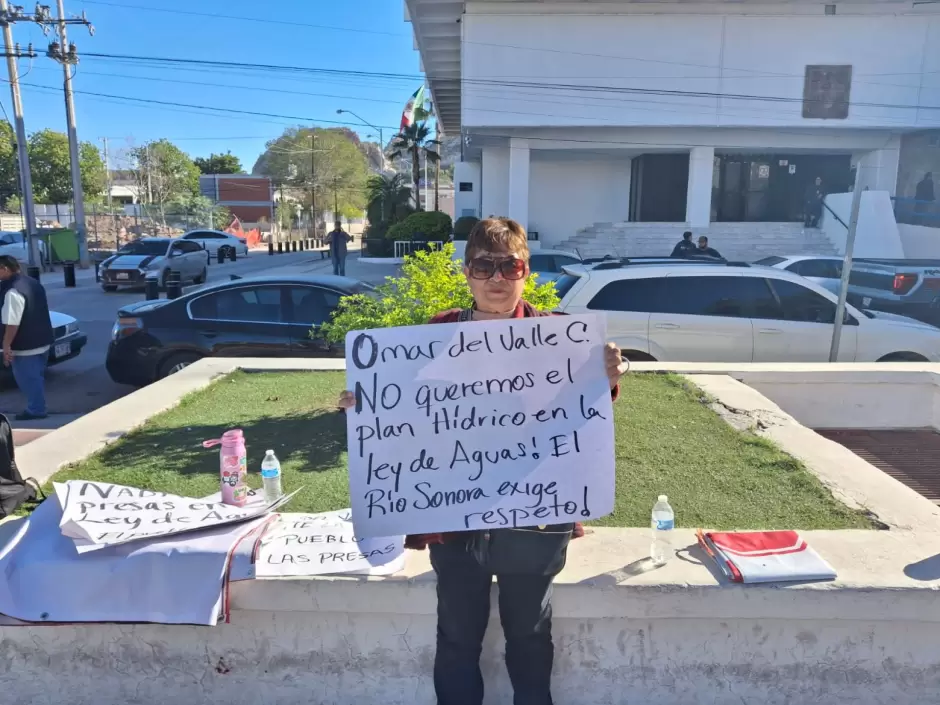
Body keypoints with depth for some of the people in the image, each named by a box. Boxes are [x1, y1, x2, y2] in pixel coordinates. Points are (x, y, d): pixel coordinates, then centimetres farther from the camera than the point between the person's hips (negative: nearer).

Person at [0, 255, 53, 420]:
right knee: (36, 377, 19)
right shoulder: (33, 283, 10)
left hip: (25, 346, -10)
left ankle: (35, 410, 9)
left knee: (28, 379, 2)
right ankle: (37, 407, 27)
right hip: (42, 341, 10)